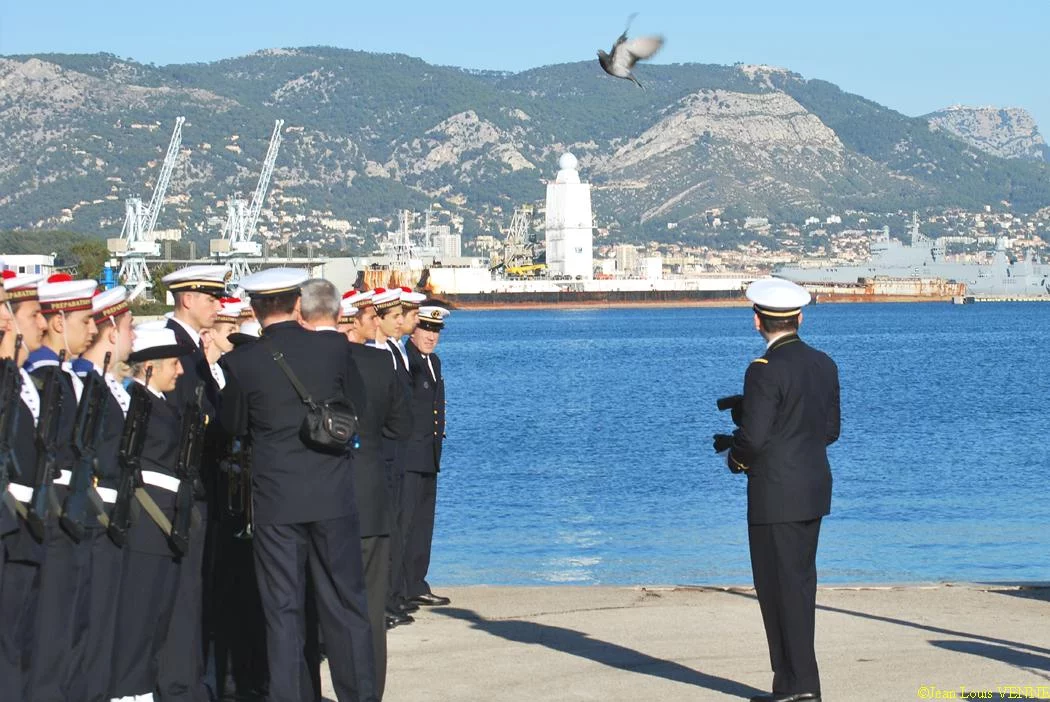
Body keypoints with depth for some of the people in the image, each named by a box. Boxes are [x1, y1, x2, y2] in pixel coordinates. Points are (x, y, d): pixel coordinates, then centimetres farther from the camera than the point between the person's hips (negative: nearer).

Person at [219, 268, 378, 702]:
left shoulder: (240, 362, -7)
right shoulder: (334, 348, -5)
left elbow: (234, 426, 4)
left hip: (275, 500, -1)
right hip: (333, 495, 1)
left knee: (283, 610, 6)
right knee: (346, 605, 9)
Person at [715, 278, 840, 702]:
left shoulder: (765, 370, -17)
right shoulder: (824, 364, 7)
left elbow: (753, 437, -20)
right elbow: (830, 429, 12)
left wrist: (734, 456, 1)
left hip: (775, 495, -8)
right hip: (814, 489, 8)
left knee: (782, 588, -1)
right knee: (799, 583, 15)